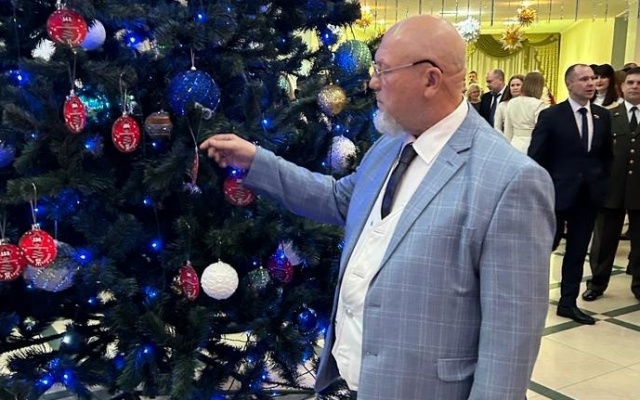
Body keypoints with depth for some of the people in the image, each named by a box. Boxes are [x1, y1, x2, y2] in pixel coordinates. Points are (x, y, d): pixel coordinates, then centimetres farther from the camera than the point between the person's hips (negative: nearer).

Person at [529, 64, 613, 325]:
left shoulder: (603, 116, 7)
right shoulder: (551, 115, -7)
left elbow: (607, 155, 13)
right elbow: (536, 158, -7)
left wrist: (603, 184, 4)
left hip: (589, 195, 5)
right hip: (557, 192, -4)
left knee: (578, 251, 11)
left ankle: (568, 303, 22)